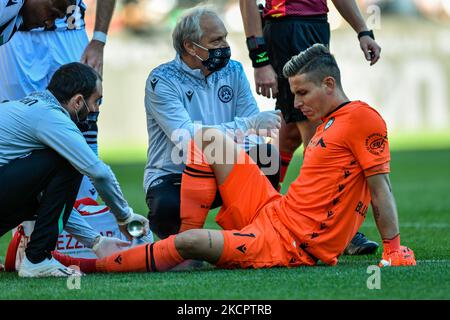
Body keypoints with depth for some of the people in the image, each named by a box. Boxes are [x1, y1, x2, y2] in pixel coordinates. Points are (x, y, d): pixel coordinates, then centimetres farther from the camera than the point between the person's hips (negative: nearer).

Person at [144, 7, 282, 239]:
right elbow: (187, 137, -27)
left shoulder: (233, 71, 3)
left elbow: (255, 129, -5)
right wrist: (248, 124, -30)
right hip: (170, 176, -5)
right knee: (168, 207, -38)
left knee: (267, 155, -22)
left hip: (218, 173, 5)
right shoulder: (161, 81, -15)